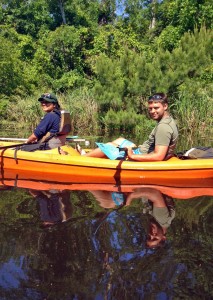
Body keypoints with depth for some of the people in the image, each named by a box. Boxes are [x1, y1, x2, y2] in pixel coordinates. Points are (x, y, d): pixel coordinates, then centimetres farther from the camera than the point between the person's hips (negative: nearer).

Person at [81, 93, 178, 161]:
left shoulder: (163, 127, -26)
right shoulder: (168, 119, 5)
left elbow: (159, 156, -32)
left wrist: (132, 156, -28)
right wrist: (142, 147, 12)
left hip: (143, 160, -10)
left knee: (109, 146, -2)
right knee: (120, 140, 21)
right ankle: (87, 154, 28)